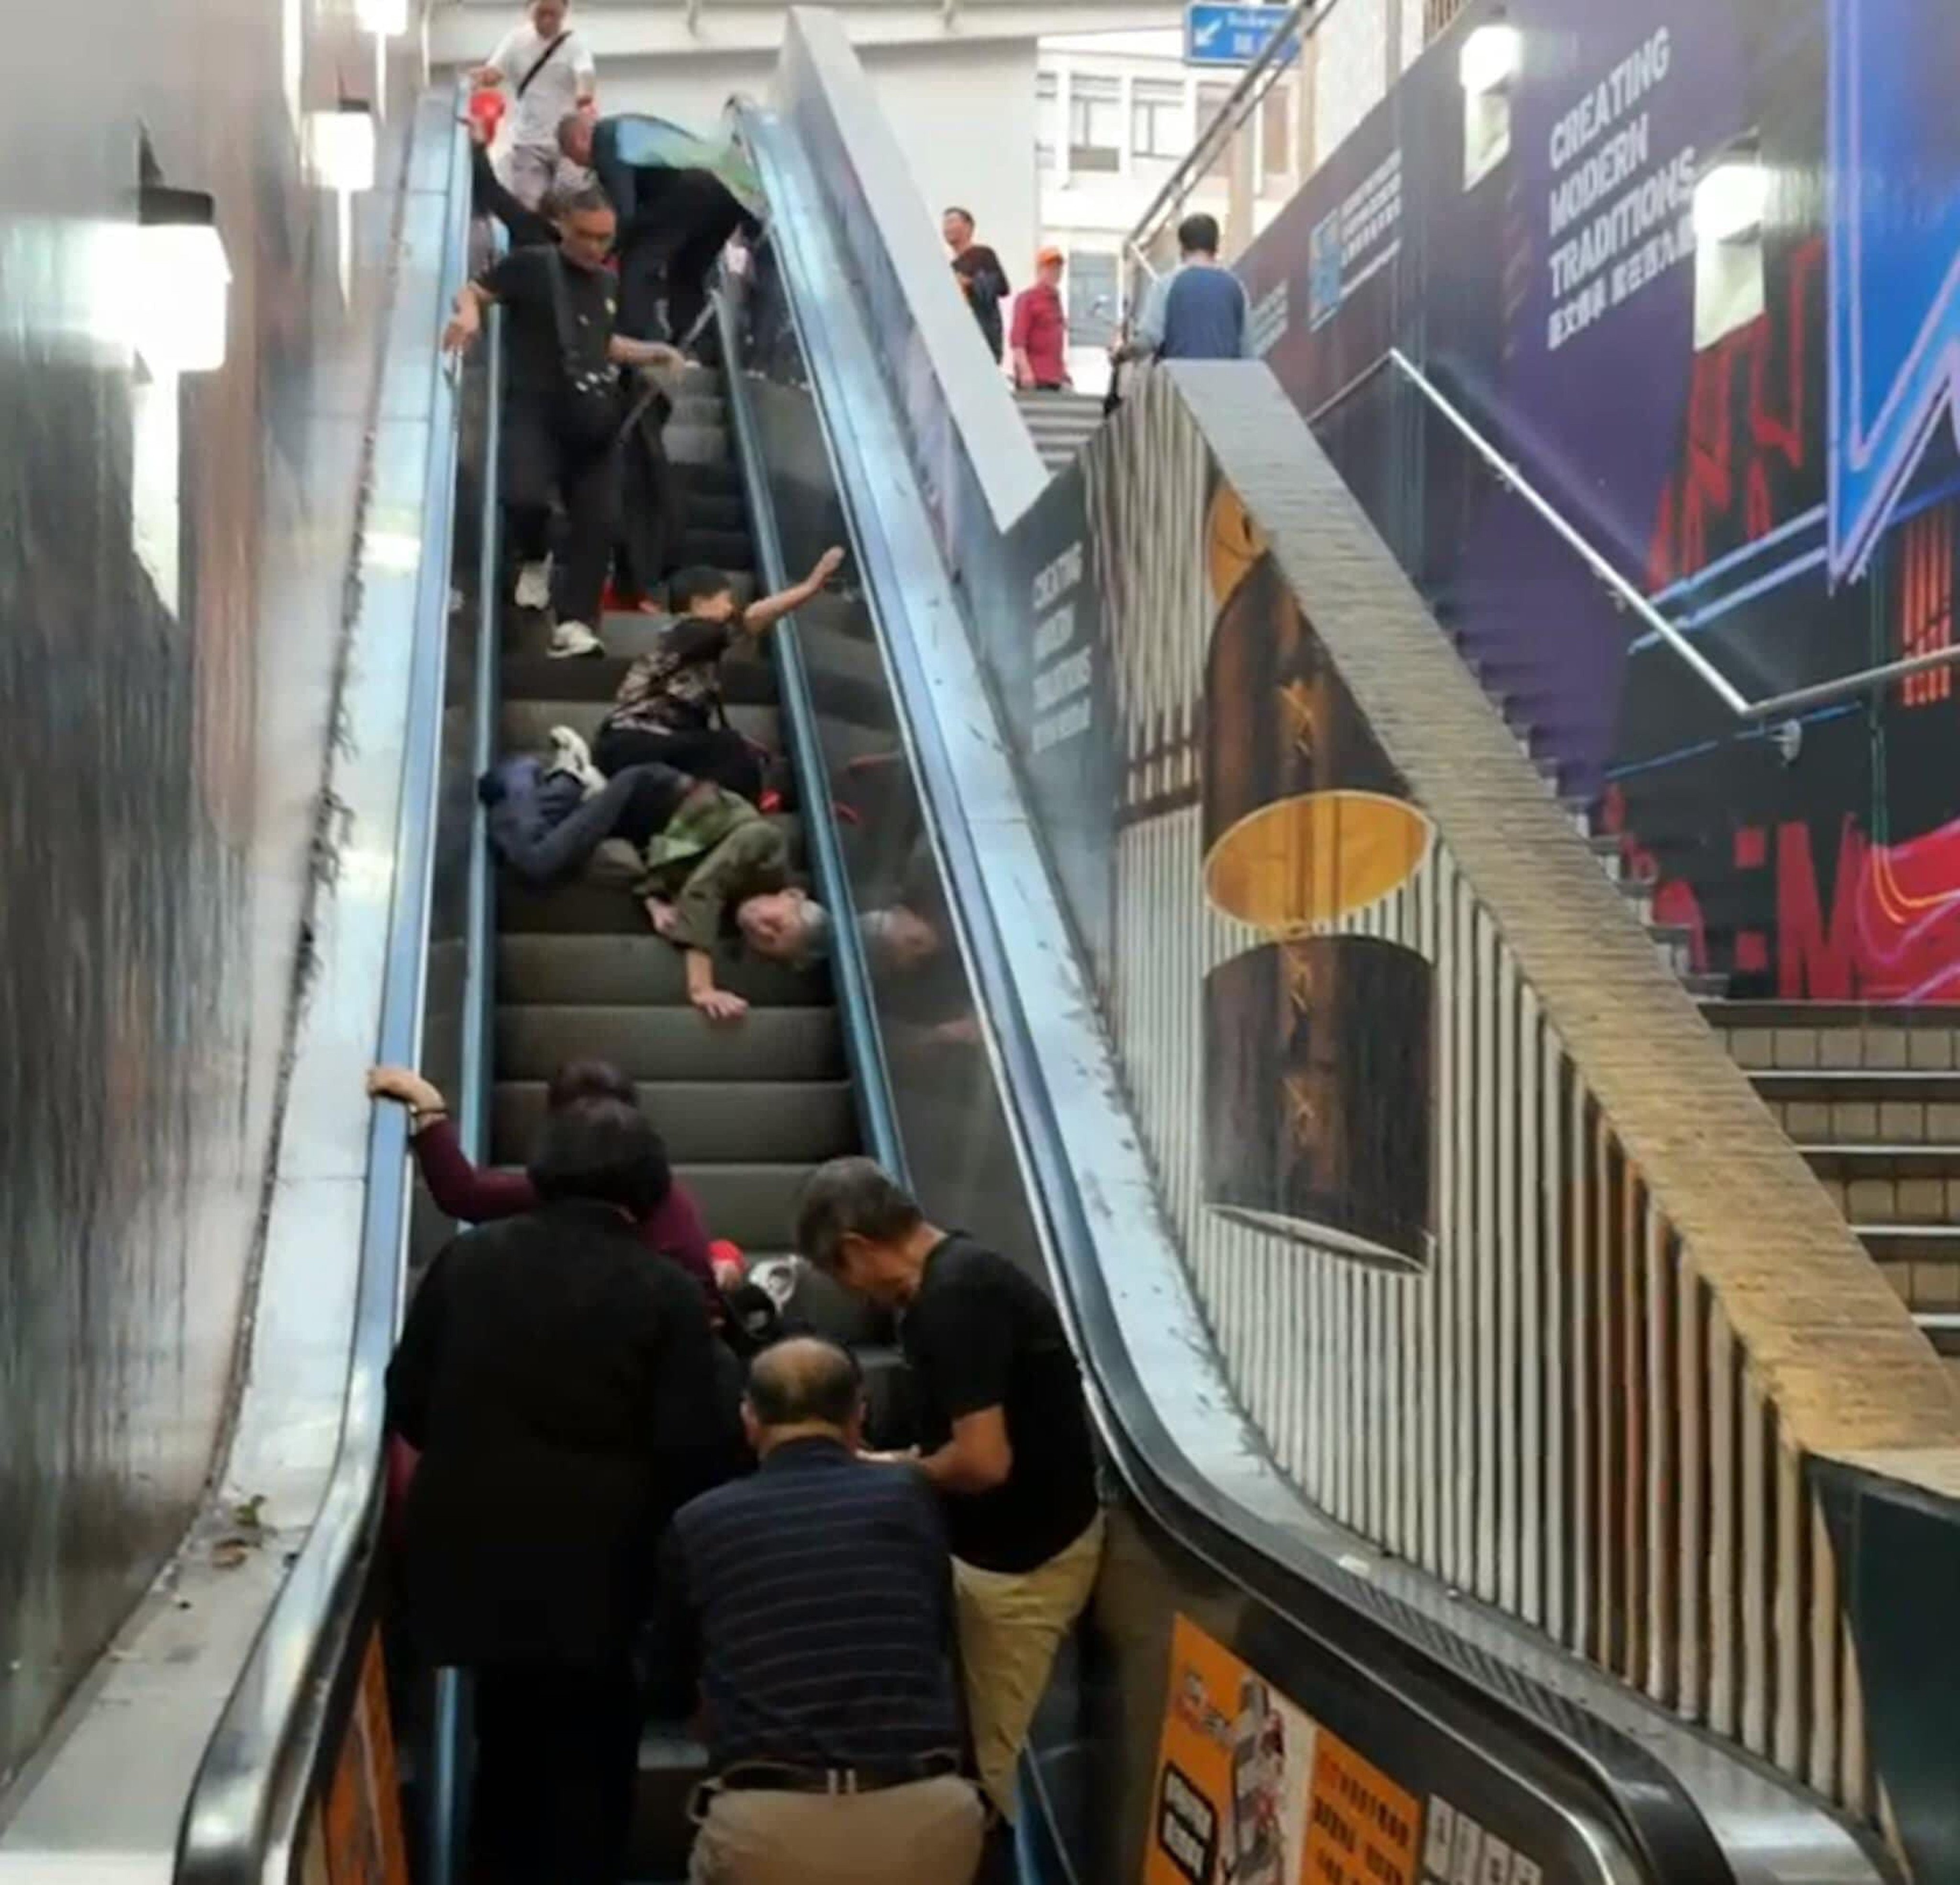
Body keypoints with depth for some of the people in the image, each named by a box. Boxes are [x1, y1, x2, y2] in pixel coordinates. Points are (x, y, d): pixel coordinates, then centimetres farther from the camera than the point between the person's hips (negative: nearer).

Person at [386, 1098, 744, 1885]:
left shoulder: (466, 1259, -2)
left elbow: (407, 1400, 3)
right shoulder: (663, 1293, -11)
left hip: (472, 1548, 4)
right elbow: (699, 1446, -13)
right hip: (592, 1563, -4)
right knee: (587, 1749, 13)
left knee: (508, 1732, 24)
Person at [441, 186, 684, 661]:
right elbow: (473, 290, -2)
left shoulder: (606, 284, 17)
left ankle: (575, 622, 1)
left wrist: (652, 353, 16)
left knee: (598, 520, -3)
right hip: (535, 409, -5)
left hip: (591, 420, 5)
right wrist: (469, 314, -25)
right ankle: (534, 560, 8)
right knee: (524, 496, -26)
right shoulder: (531, 265, -2)